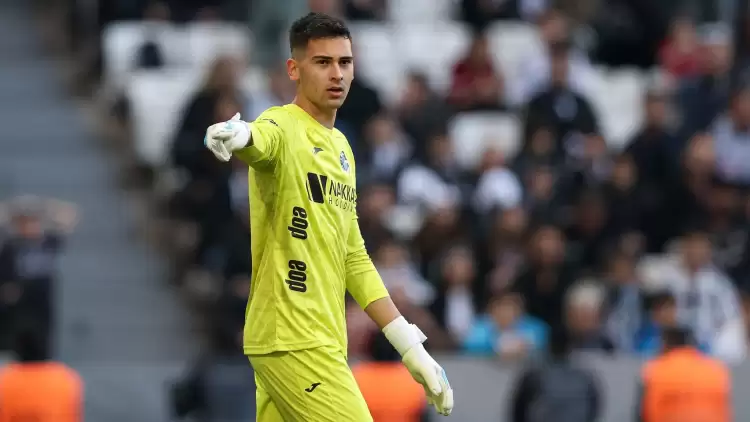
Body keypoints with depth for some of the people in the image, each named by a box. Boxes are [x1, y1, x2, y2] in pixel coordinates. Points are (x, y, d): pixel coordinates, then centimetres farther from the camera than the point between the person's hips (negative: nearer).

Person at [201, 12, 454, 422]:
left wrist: (411, 347, 19)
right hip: (294, 341, -8)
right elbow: (260, 140, -34)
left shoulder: (341, 147, 17)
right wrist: (238, 135, -60)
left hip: (324, 340, 8)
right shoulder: (283, 128, -8)